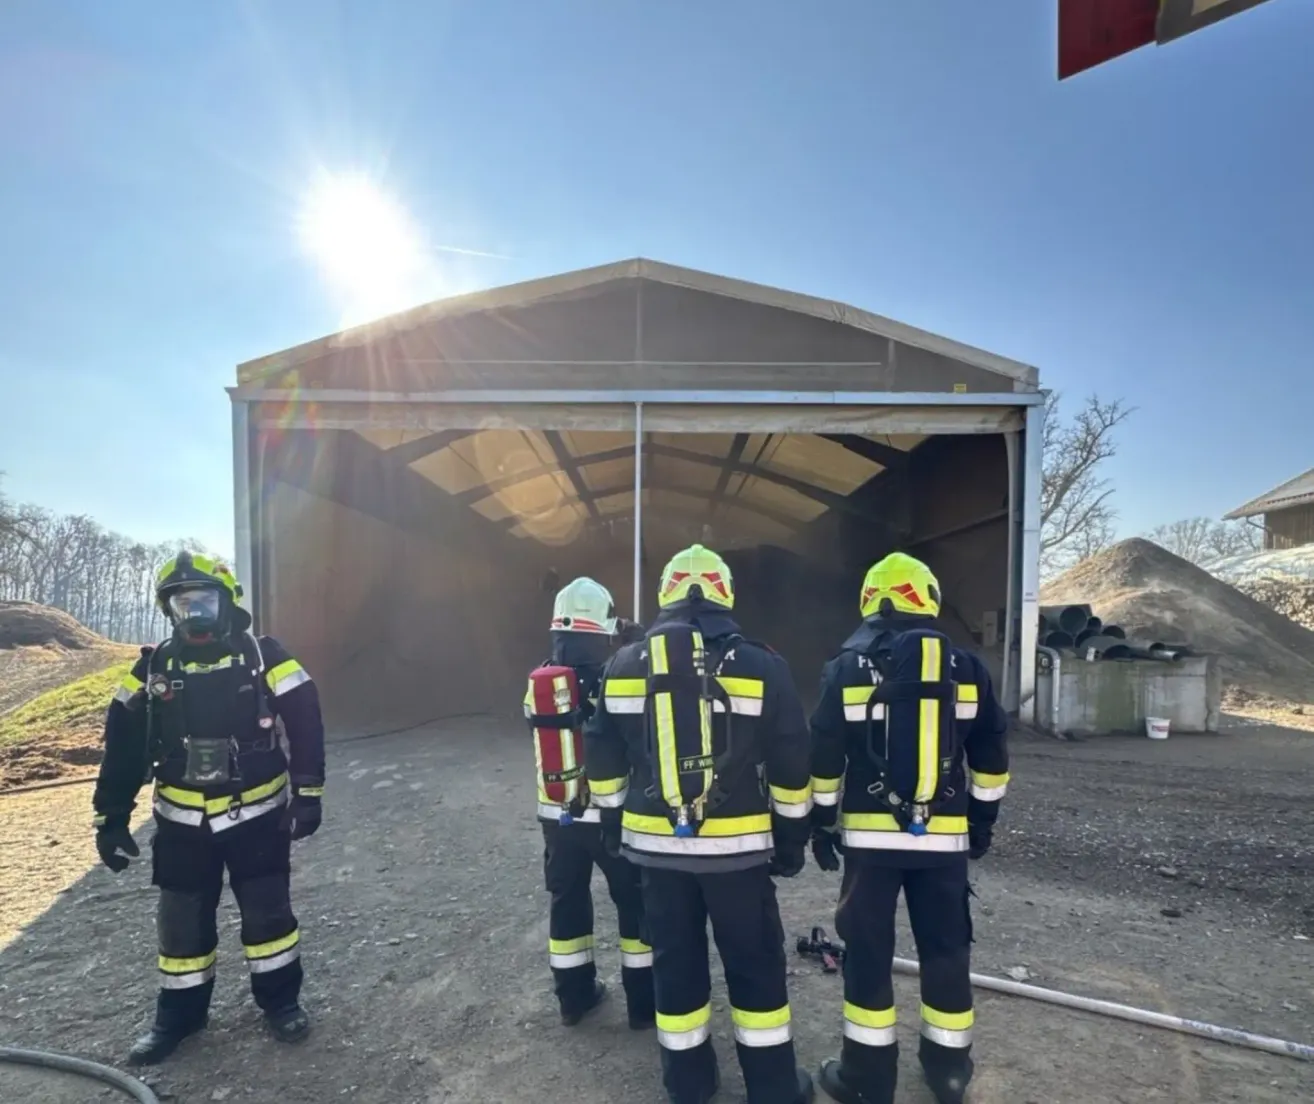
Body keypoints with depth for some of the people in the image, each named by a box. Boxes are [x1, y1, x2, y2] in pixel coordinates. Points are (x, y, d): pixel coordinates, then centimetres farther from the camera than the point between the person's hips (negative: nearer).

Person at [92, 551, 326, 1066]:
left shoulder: (264, 656, -9)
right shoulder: (153, 667, 0)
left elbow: (306, 723, -10)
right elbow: (123, 746, 3)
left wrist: (308, 793, -13)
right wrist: (110, 818, 1)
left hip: (257, 814, -3)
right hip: (182, 821, 3)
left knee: (268, 910, 9)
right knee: (182, 920, 15)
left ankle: (280, 999, 28)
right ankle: (179, 1014, 35)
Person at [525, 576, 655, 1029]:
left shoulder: (537, 684, -3)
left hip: (556, 815, 5)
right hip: (609, 814, -5)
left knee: (567, 901, 19)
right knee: (636, 902, 12)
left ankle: (574, 995, 32)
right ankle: (644, 1001, 21)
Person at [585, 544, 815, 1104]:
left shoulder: (623, 666, -1)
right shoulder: (761, 666, -9)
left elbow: (603, 761, 7)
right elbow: (790, 767, -4)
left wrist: (613, 825, 18)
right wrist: (791, 838, 8)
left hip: (656, 844, 3)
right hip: (736, 846, -2)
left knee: (676, 962, 17)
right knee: (756, 965, 14)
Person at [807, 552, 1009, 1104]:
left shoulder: (847, 667, -6)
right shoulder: (967, 668, 1)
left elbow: (825, 756, -4)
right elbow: (991, 757, 7)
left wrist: (821, 823, 5)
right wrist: (983, 821, 18)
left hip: (870, 834, -2)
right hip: (944, 836, 3)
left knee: (868, 951, 8)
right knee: (946, 948, 16)